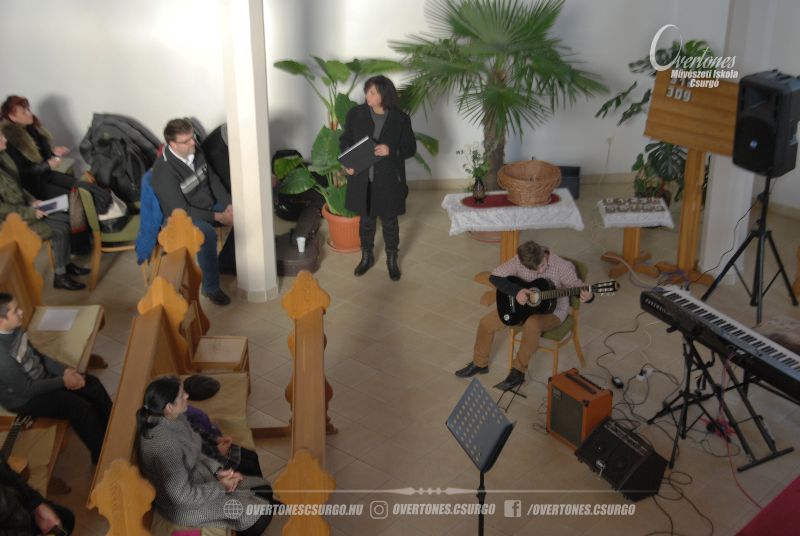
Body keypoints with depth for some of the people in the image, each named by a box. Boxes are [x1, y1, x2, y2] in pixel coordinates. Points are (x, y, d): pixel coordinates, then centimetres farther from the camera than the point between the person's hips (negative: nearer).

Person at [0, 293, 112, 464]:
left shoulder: (14, 329, -8)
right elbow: (27, 389, -26)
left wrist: (65, 371, -5)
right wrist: (63, 381, -18)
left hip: (40, 377, 8)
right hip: (24, 398, -8)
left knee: (93, 384, 0)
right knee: (80, 406, -18)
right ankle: (102, 455, 2)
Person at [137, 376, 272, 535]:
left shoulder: (175, 419, -9)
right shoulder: (163, 444, -37)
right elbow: (183, 496, -28)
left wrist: (218, 470, -6)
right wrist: (220, 487, -16)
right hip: (183, 506, -8)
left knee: (264, 490, 8)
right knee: (261, 515, -6)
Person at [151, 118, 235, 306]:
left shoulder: (195, 151, -6)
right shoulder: (164, 171, -28)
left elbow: (213, 180, 6)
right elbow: (181, 211, -27)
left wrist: (229, 205, -9)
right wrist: (217, 217, -25)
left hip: (210, 205, 8)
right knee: (207, 234, -36)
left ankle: (226, 261, 15)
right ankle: (211, 287, -17)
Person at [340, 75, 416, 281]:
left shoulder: (400, 119, -9)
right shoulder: (356, 114, -5)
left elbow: (410, 148, -3)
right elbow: (345, 140, 6)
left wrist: (391, 150, -22)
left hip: (389, 180, -1)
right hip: (362, 179, 2)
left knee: (389, 221, 12)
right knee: (366, 219, 16)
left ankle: (392, 259, 32)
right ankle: (367, 257, 36)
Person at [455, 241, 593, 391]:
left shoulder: (562, 266, -25)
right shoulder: (519, 261, -17)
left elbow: (578, 287, -18)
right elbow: (495, 277, -12)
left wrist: (586, 297, -42)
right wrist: (516, 291, -27)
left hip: (552, 310, -4)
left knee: (532, 324, -38)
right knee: (486, 323, -7)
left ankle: (518, 372, -20)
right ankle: (480, 364, 18)